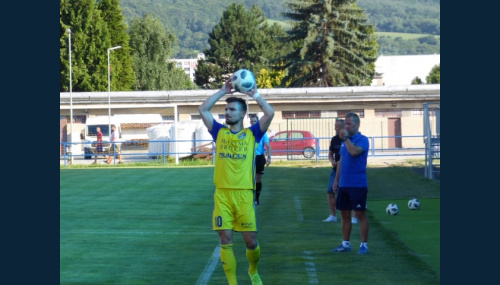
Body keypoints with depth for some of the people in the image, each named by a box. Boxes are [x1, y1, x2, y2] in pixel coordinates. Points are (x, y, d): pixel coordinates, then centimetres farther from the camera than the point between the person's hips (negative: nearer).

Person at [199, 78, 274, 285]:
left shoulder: (252, 134, 5)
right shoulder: (219, 132, 10)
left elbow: (270, 114, -7)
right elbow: (203, 110, 5)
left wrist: (254, 94, -1)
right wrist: (223, 91, 5)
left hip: (244, 194, -1)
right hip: (222, 194, 2)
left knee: (251, 240, 0)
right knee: (226, 240, -2)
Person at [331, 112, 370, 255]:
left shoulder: (362, 140, -8)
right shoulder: (345, 141, 14)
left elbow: (354, 152, -28)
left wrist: (346, 138, -19)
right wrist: (336, 180, 17)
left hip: (358, 185, -7)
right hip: (344, 185, 7)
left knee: (360, 214, -3)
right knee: (345, 214, 10)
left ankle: (364, 245, 1)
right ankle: (345, 244, 18)